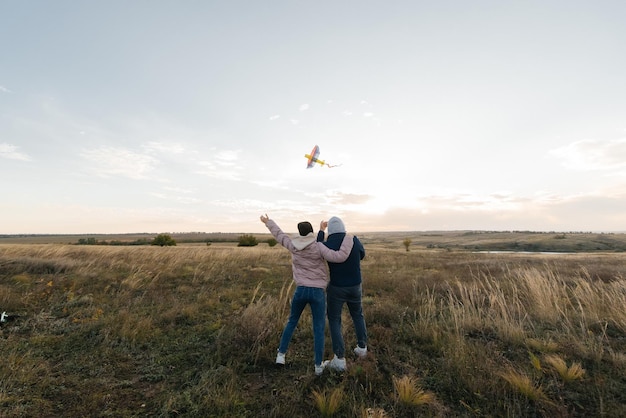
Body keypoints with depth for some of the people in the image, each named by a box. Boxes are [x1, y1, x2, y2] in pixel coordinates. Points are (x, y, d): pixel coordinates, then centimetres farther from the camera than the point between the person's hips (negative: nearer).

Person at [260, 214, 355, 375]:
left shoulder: (294, 246, -1)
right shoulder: (318, 247, -14)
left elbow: (279, 235, 14)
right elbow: (339, 257, -23)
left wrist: (268, 222, 30)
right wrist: (348, 241, -9)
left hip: (300, 290, 3)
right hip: (317, 292, -3)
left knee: (292, 321, 25)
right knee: (319, 328, 12)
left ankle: (281, 354, 29)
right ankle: (318, 365, 21)